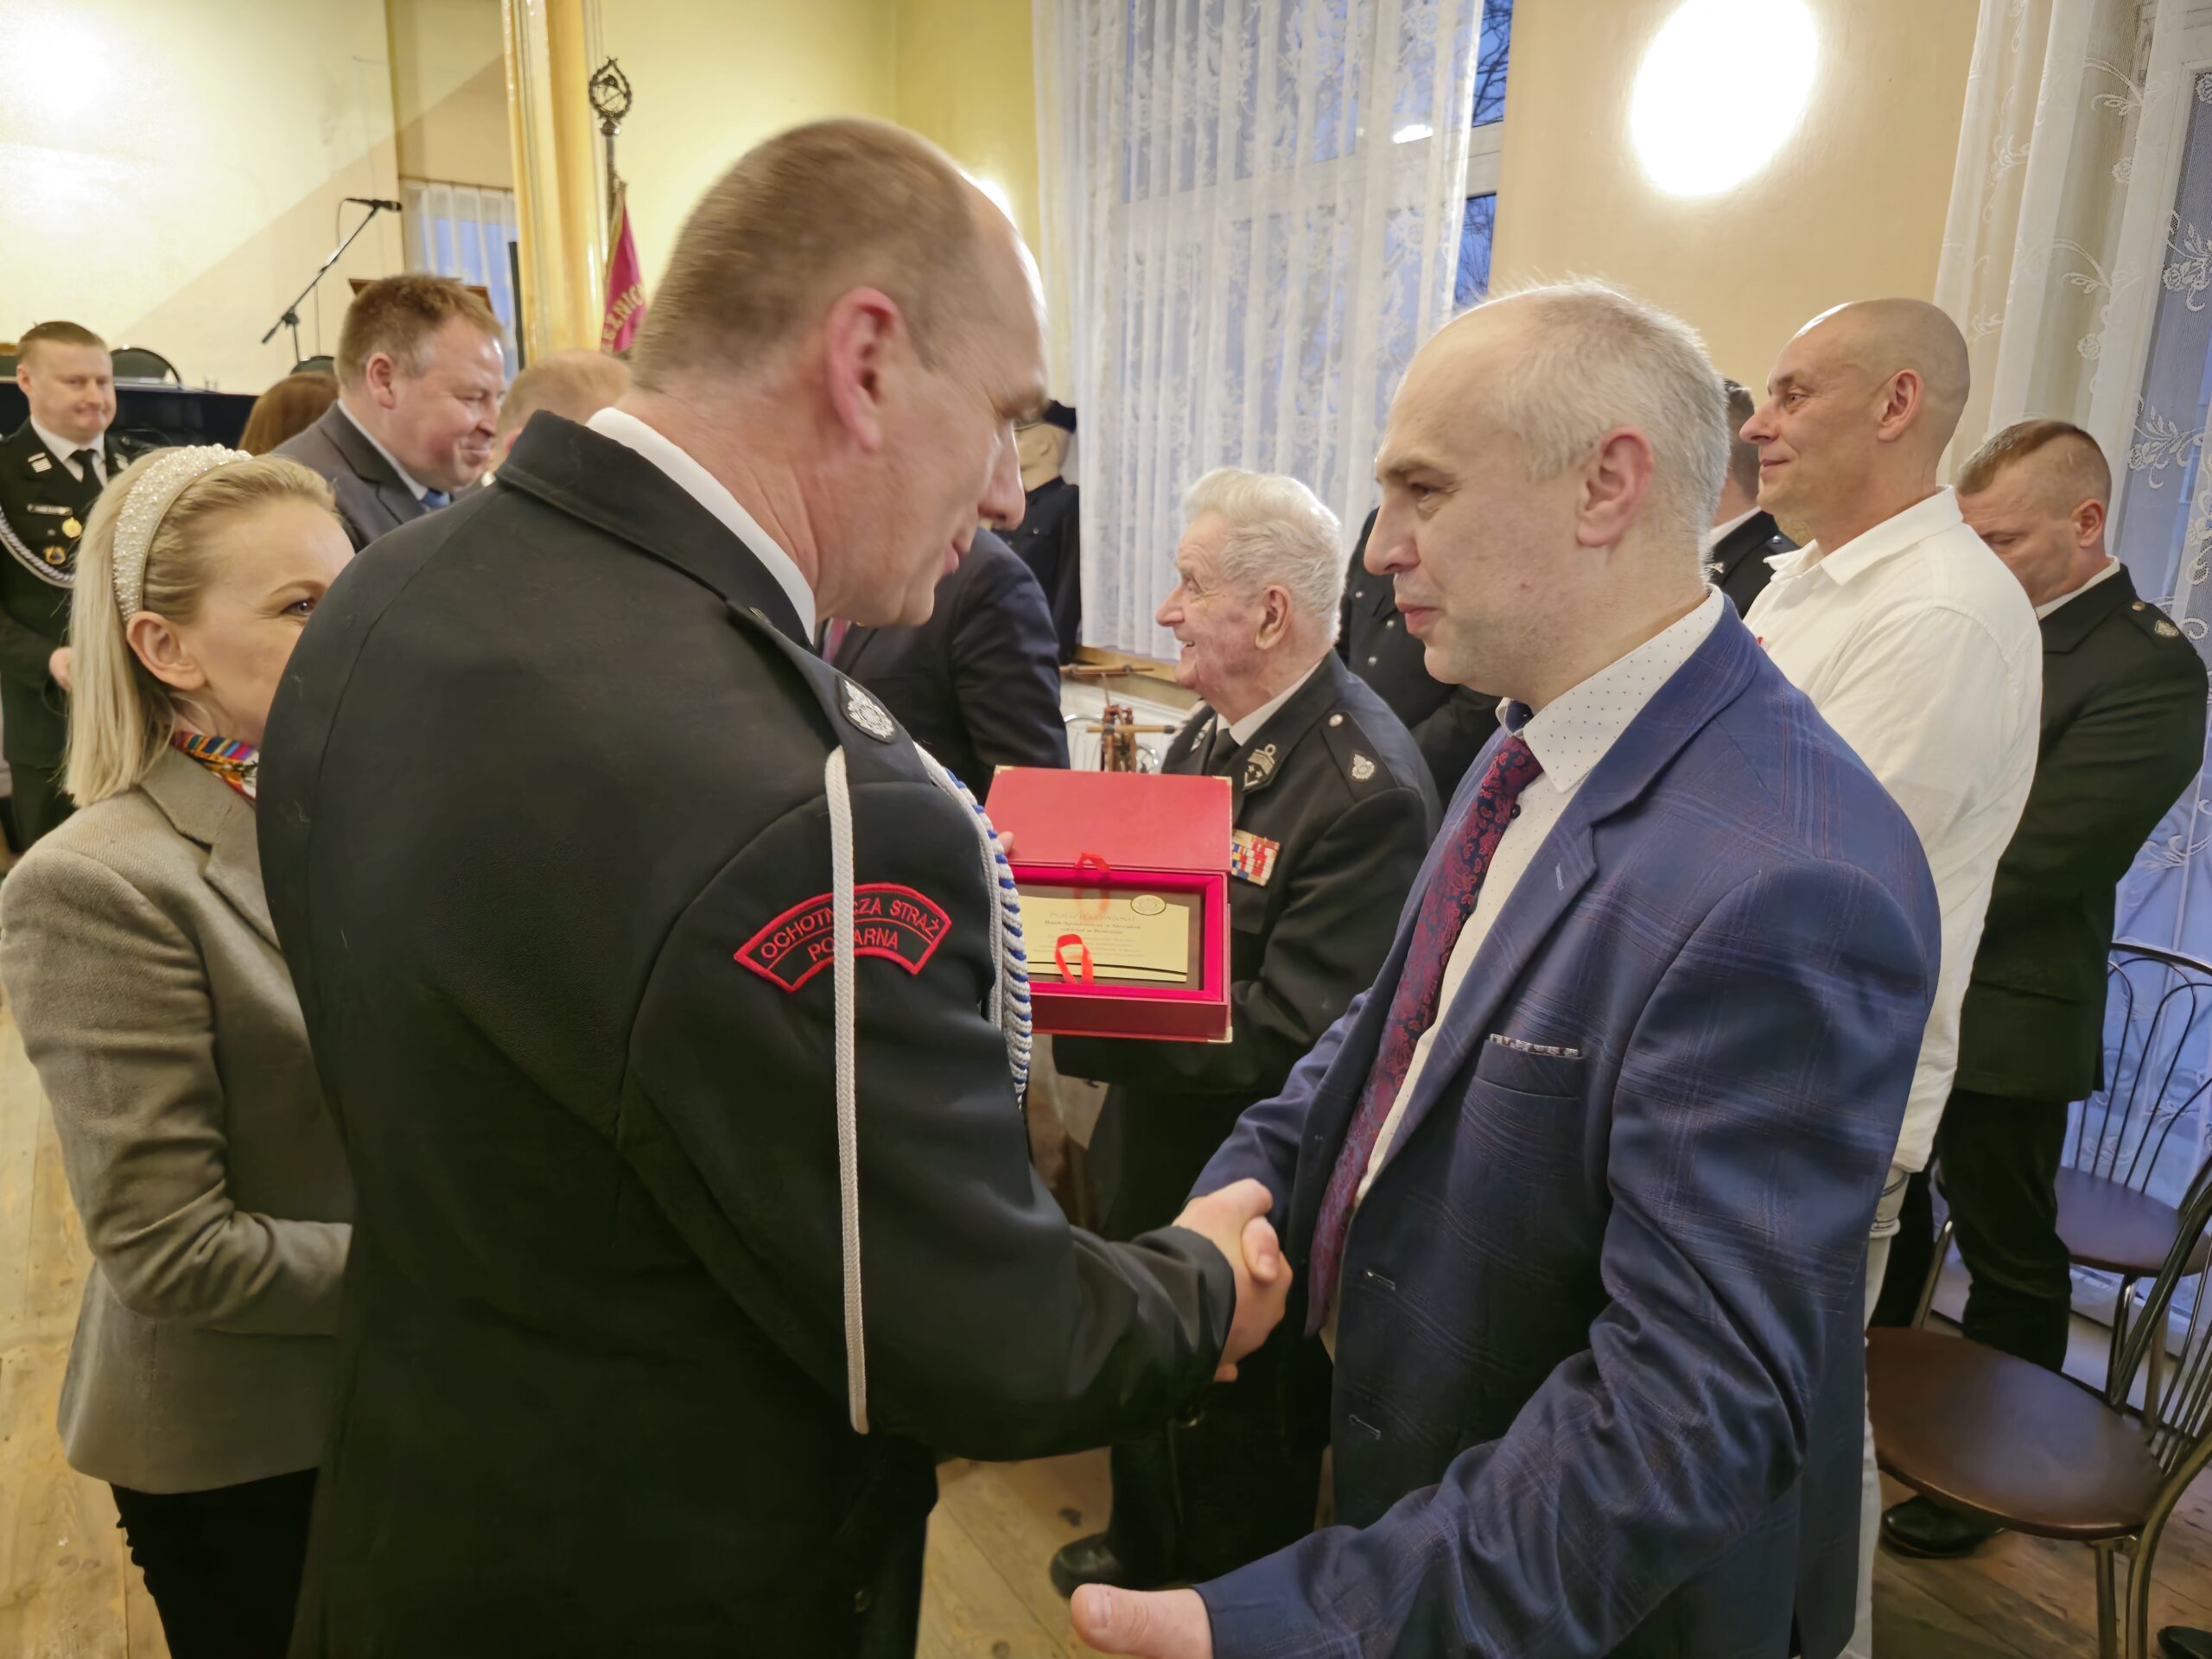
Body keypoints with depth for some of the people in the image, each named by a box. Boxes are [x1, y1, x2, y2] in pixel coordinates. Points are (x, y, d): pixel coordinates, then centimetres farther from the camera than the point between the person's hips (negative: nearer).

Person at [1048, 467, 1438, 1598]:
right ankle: (1146, 1553, 58)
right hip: (1153, 1146, 9)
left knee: (1240, 1445, 18)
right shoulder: (1215, 728, 0)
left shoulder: (1366, 787, -28)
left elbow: (1286, 1035, -29)